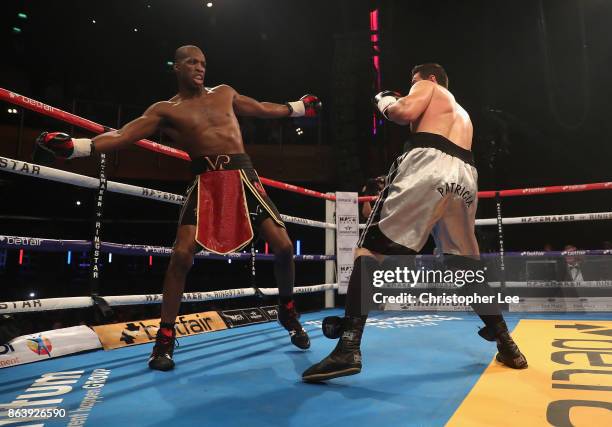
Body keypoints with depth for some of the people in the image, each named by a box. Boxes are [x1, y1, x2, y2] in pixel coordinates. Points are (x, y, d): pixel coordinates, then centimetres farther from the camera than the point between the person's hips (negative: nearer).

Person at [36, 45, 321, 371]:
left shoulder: (224, 93, 18)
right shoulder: (165, 110, 8)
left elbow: (263, 109, 30)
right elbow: (122, 136, 0)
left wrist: (299, 108, 37)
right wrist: (75, 146, -14)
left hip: (242, 175, 3)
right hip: (206, 181, -2)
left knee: (283, 246, -5)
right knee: (182, 253, -15)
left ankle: (287, 311, 20)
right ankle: (165, 338, 2)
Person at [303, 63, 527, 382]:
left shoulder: (427, 87, 21)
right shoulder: (461, 113, 41)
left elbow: (405, 112, 0)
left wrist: (385, 101, 20)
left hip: (428, 167, -7)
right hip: (463, 177, 7)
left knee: (372, 247, -10)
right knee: (467, 266, 20)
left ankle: (348, 349, -20)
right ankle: (506, 344, 22)